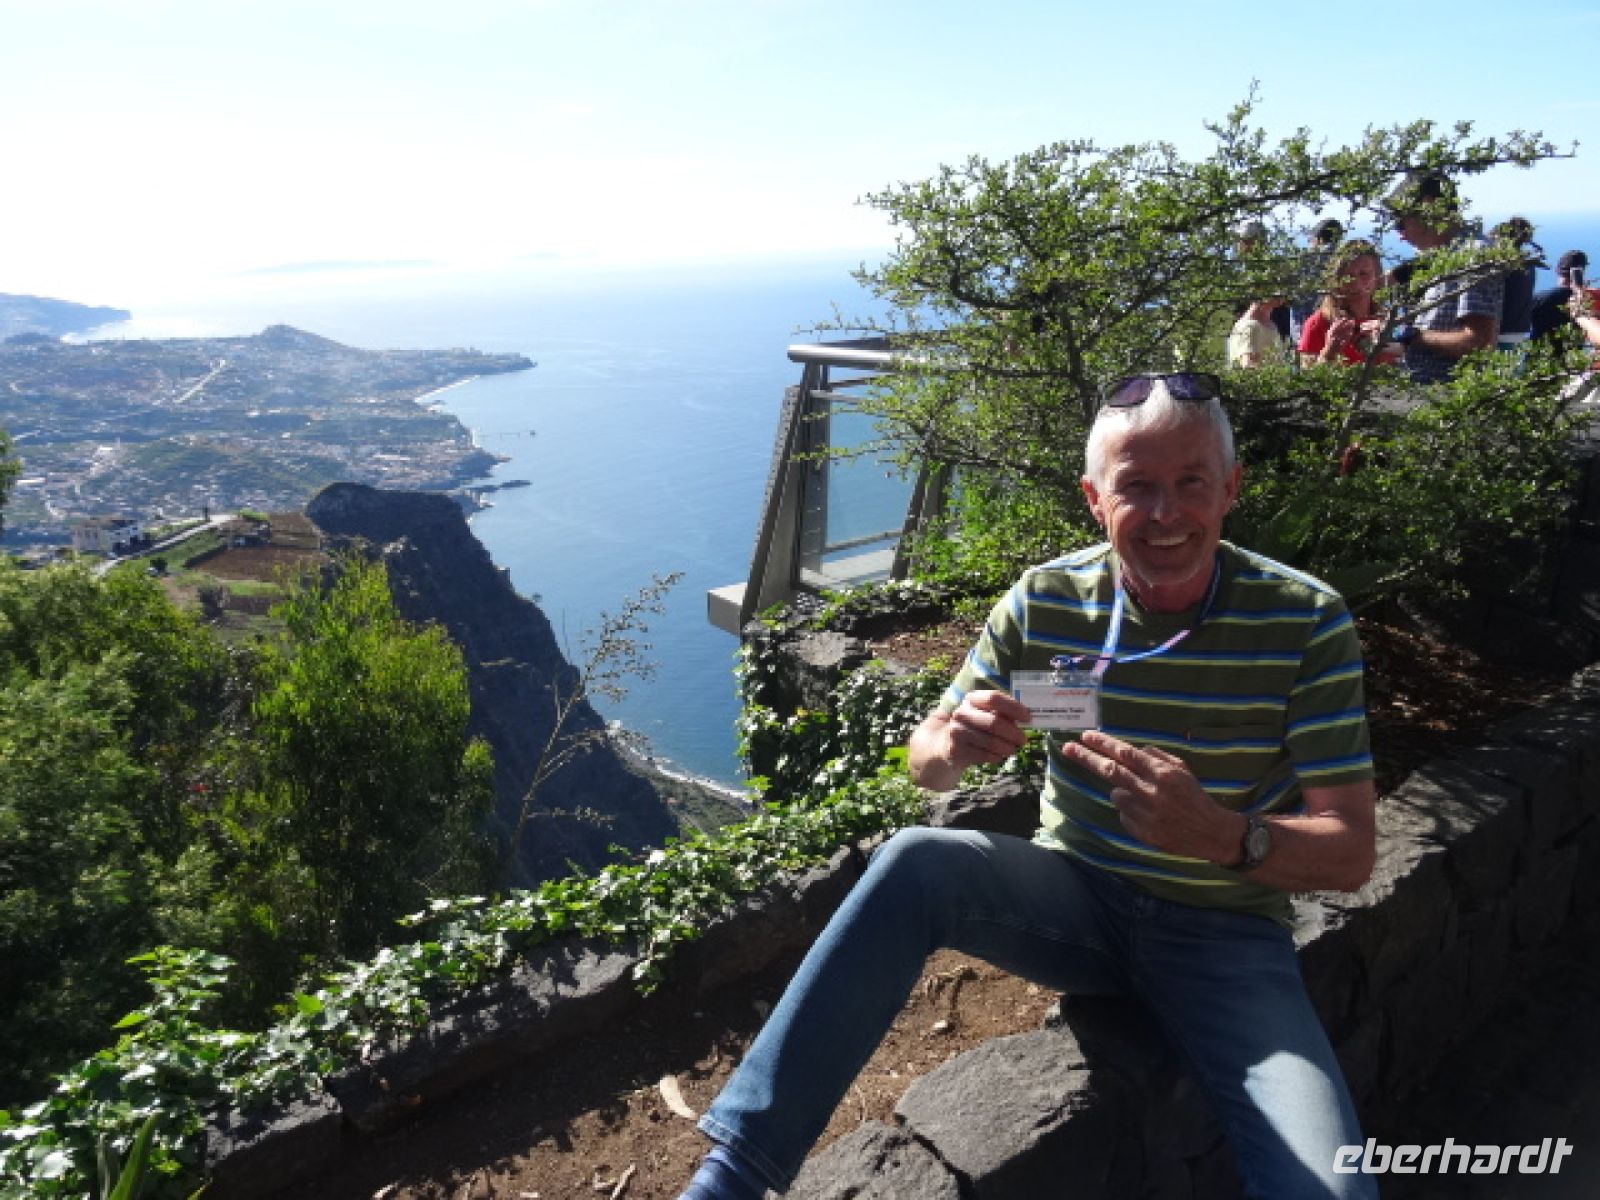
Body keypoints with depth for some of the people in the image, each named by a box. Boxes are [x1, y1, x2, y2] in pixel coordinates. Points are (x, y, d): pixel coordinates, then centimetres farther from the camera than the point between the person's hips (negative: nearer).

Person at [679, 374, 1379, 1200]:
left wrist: (1220, 834, -34)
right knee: (916, 862, -28)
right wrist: (949, 745, -27)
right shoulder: (1046, 600, -7)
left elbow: (1350, 854, -12)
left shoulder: (1307, 623, -12)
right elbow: (928, 765, 0)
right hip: (1075, 893, 1)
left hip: (1221, 928, 0)